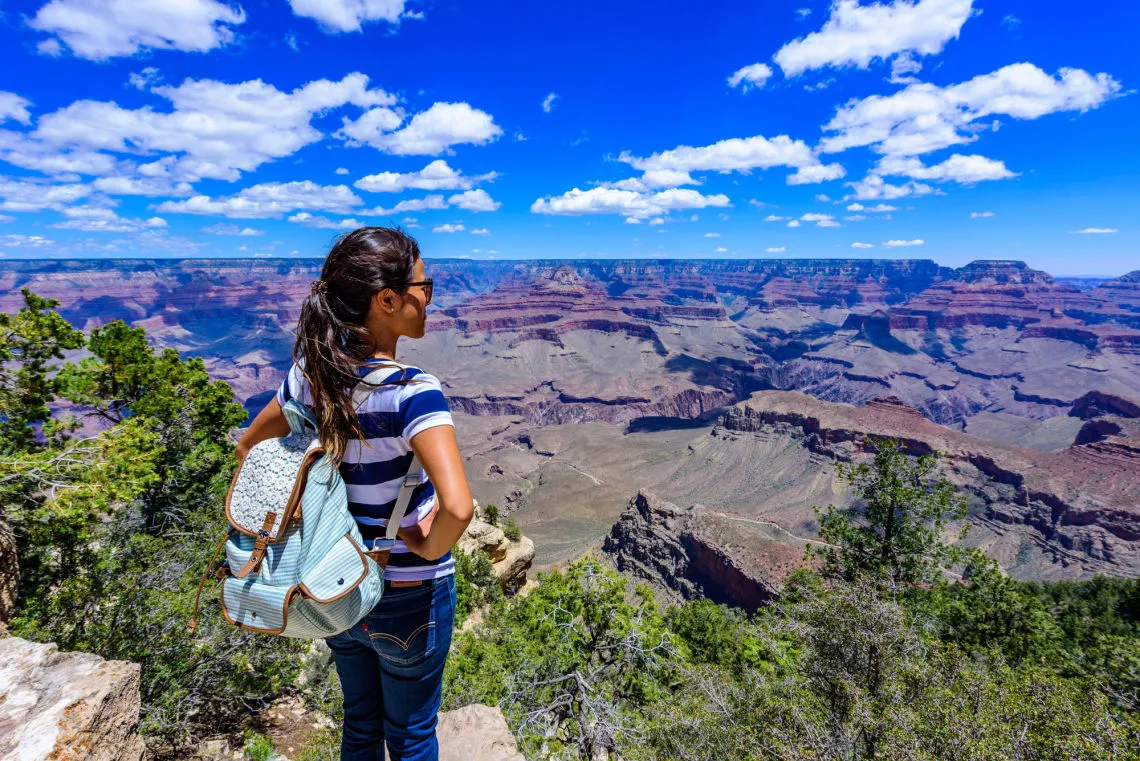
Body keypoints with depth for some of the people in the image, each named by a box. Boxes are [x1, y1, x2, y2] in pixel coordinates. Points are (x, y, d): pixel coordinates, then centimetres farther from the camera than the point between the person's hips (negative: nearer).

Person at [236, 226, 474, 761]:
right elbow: (457, 507, -40)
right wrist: (431, 549, -20)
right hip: (409, 597, -5)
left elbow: (249, 446, 7)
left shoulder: (311, 372, -8)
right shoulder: (412, 391, -29)